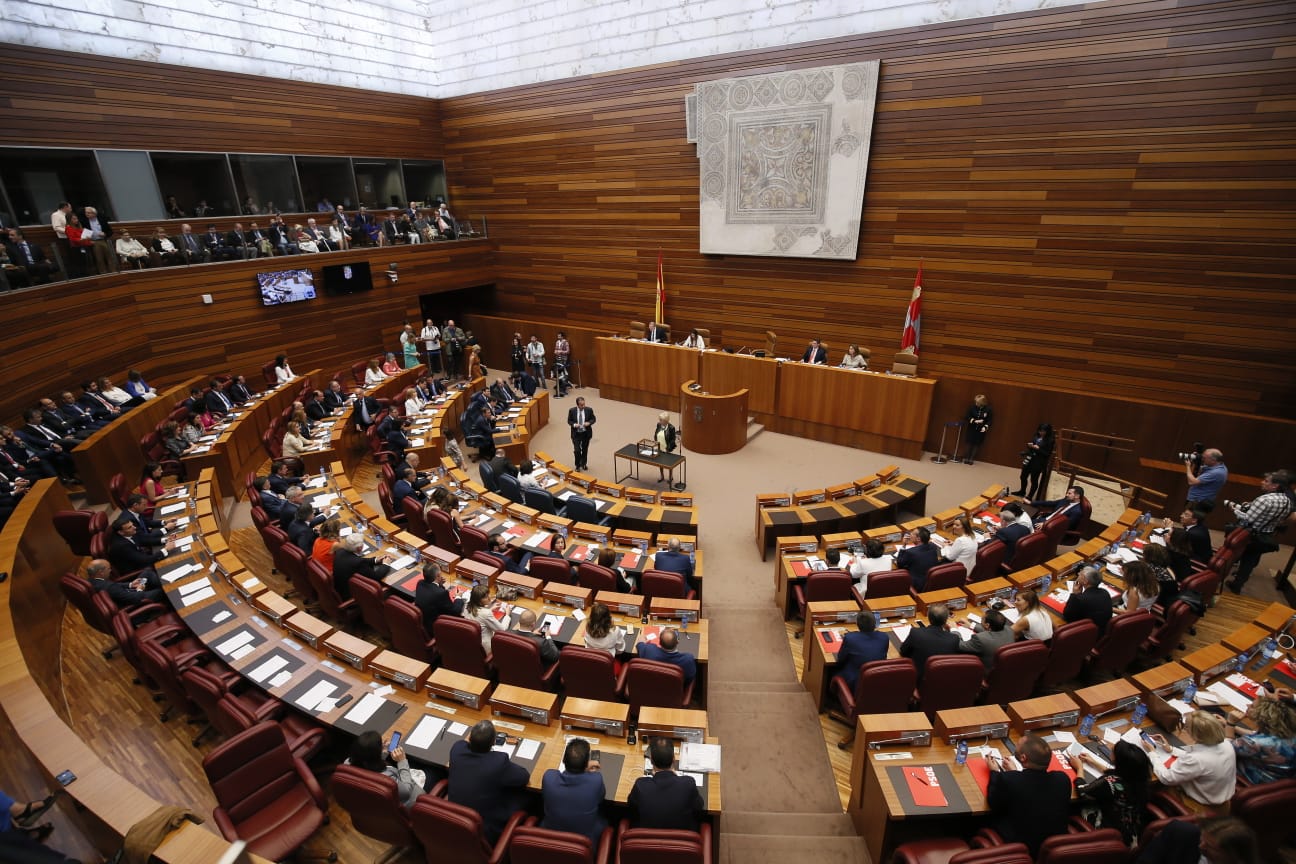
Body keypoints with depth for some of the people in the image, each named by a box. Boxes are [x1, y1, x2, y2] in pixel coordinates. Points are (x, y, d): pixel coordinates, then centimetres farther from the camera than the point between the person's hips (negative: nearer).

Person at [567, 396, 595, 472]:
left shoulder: (589, 410, -9)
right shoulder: (572, 410, -10)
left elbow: (593, 419, 2)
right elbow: (569, 421, -1)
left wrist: (589, 423, -19)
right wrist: (574, 425, -21)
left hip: (586, 433, 1)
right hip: (576, 434, -1)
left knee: (585, 449, 16)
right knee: (577, 450, -6)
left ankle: (584, 464, 37)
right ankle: (578, 465, 16)